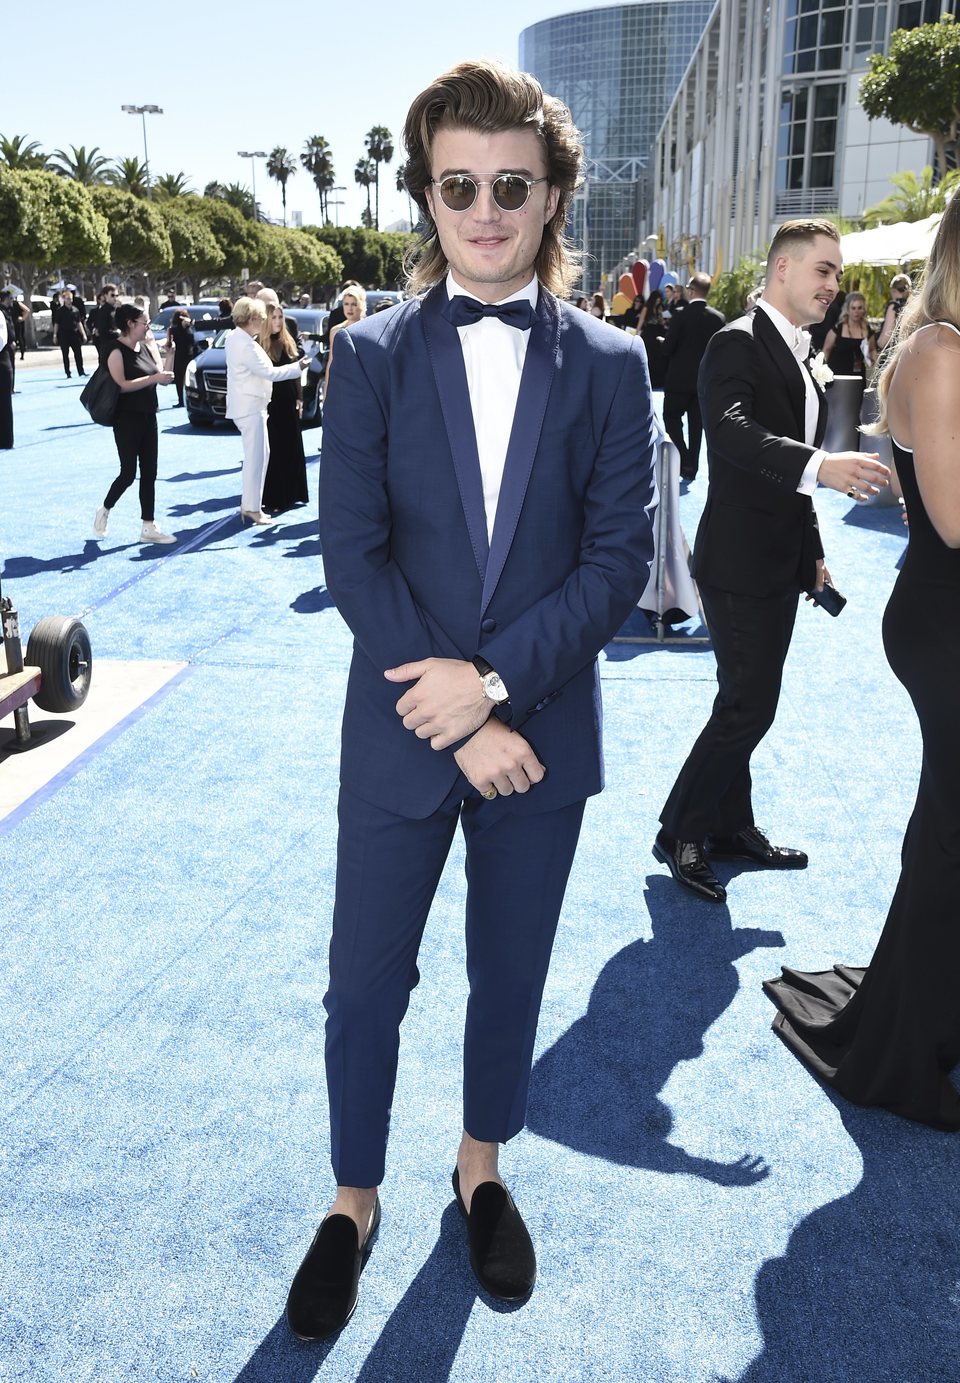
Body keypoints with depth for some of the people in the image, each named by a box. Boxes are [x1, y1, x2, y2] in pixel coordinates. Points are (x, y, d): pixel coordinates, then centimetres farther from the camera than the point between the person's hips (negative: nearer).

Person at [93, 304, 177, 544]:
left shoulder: (144, 346, 10)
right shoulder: (117, 351, -12)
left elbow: (161, 375, 7)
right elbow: (122, 385, -21)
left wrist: (151, 344, 1)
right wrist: (153, 378, -25)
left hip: (148, 417, 8)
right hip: (127, 418, -7)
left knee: (149, 474, 6)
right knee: (128, 473, -5)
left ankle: (148, 527, 10)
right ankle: (104, 510, 21)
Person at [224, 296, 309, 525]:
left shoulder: (235, 337, 11)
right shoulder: (245, 345, -20)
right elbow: (268, 372, -18)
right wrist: (297, 367, -9)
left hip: (249, 405, 10)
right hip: (250, 407, -10)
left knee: (258, 455, 17)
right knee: (256, 456, -6)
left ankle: (249, 503, 23)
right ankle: (252, 508, -1)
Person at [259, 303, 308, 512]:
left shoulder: (289, 343, 8)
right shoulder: (259, 344, -8)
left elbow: (296, 372, 12)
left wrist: (299, 399, 6)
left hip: (288, 403, 5)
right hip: (269, 403, -5)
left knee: (291, 447, 10)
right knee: (272, 450, -1)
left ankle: (290, 493, 20)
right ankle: (272, 497, 4)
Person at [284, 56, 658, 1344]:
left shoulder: (610, 364, 0)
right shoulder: (373, 354, -2)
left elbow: (621, 556, -6)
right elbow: (352, 553, -9)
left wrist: (494, 680, -18)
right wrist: (460, 720, -15)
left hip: (543, 733, 1)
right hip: (400, 736, 0)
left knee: (510, 978, 17)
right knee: (366, 985, 10)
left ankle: (482, 1173, 42)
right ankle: (355, 1201, 35)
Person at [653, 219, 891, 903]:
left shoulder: (797, 354, 16)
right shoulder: (738, 345, -14)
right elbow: (732, 430, -34)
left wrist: (814, 550, 21)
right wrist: (820, 465, -48)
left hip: (781, 564, 9)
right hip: (741, 561, -9)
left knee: (748, 703, 16)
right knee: (749, 705, -7)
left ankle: (731, 827, 29)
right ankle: (680, 833, 8)